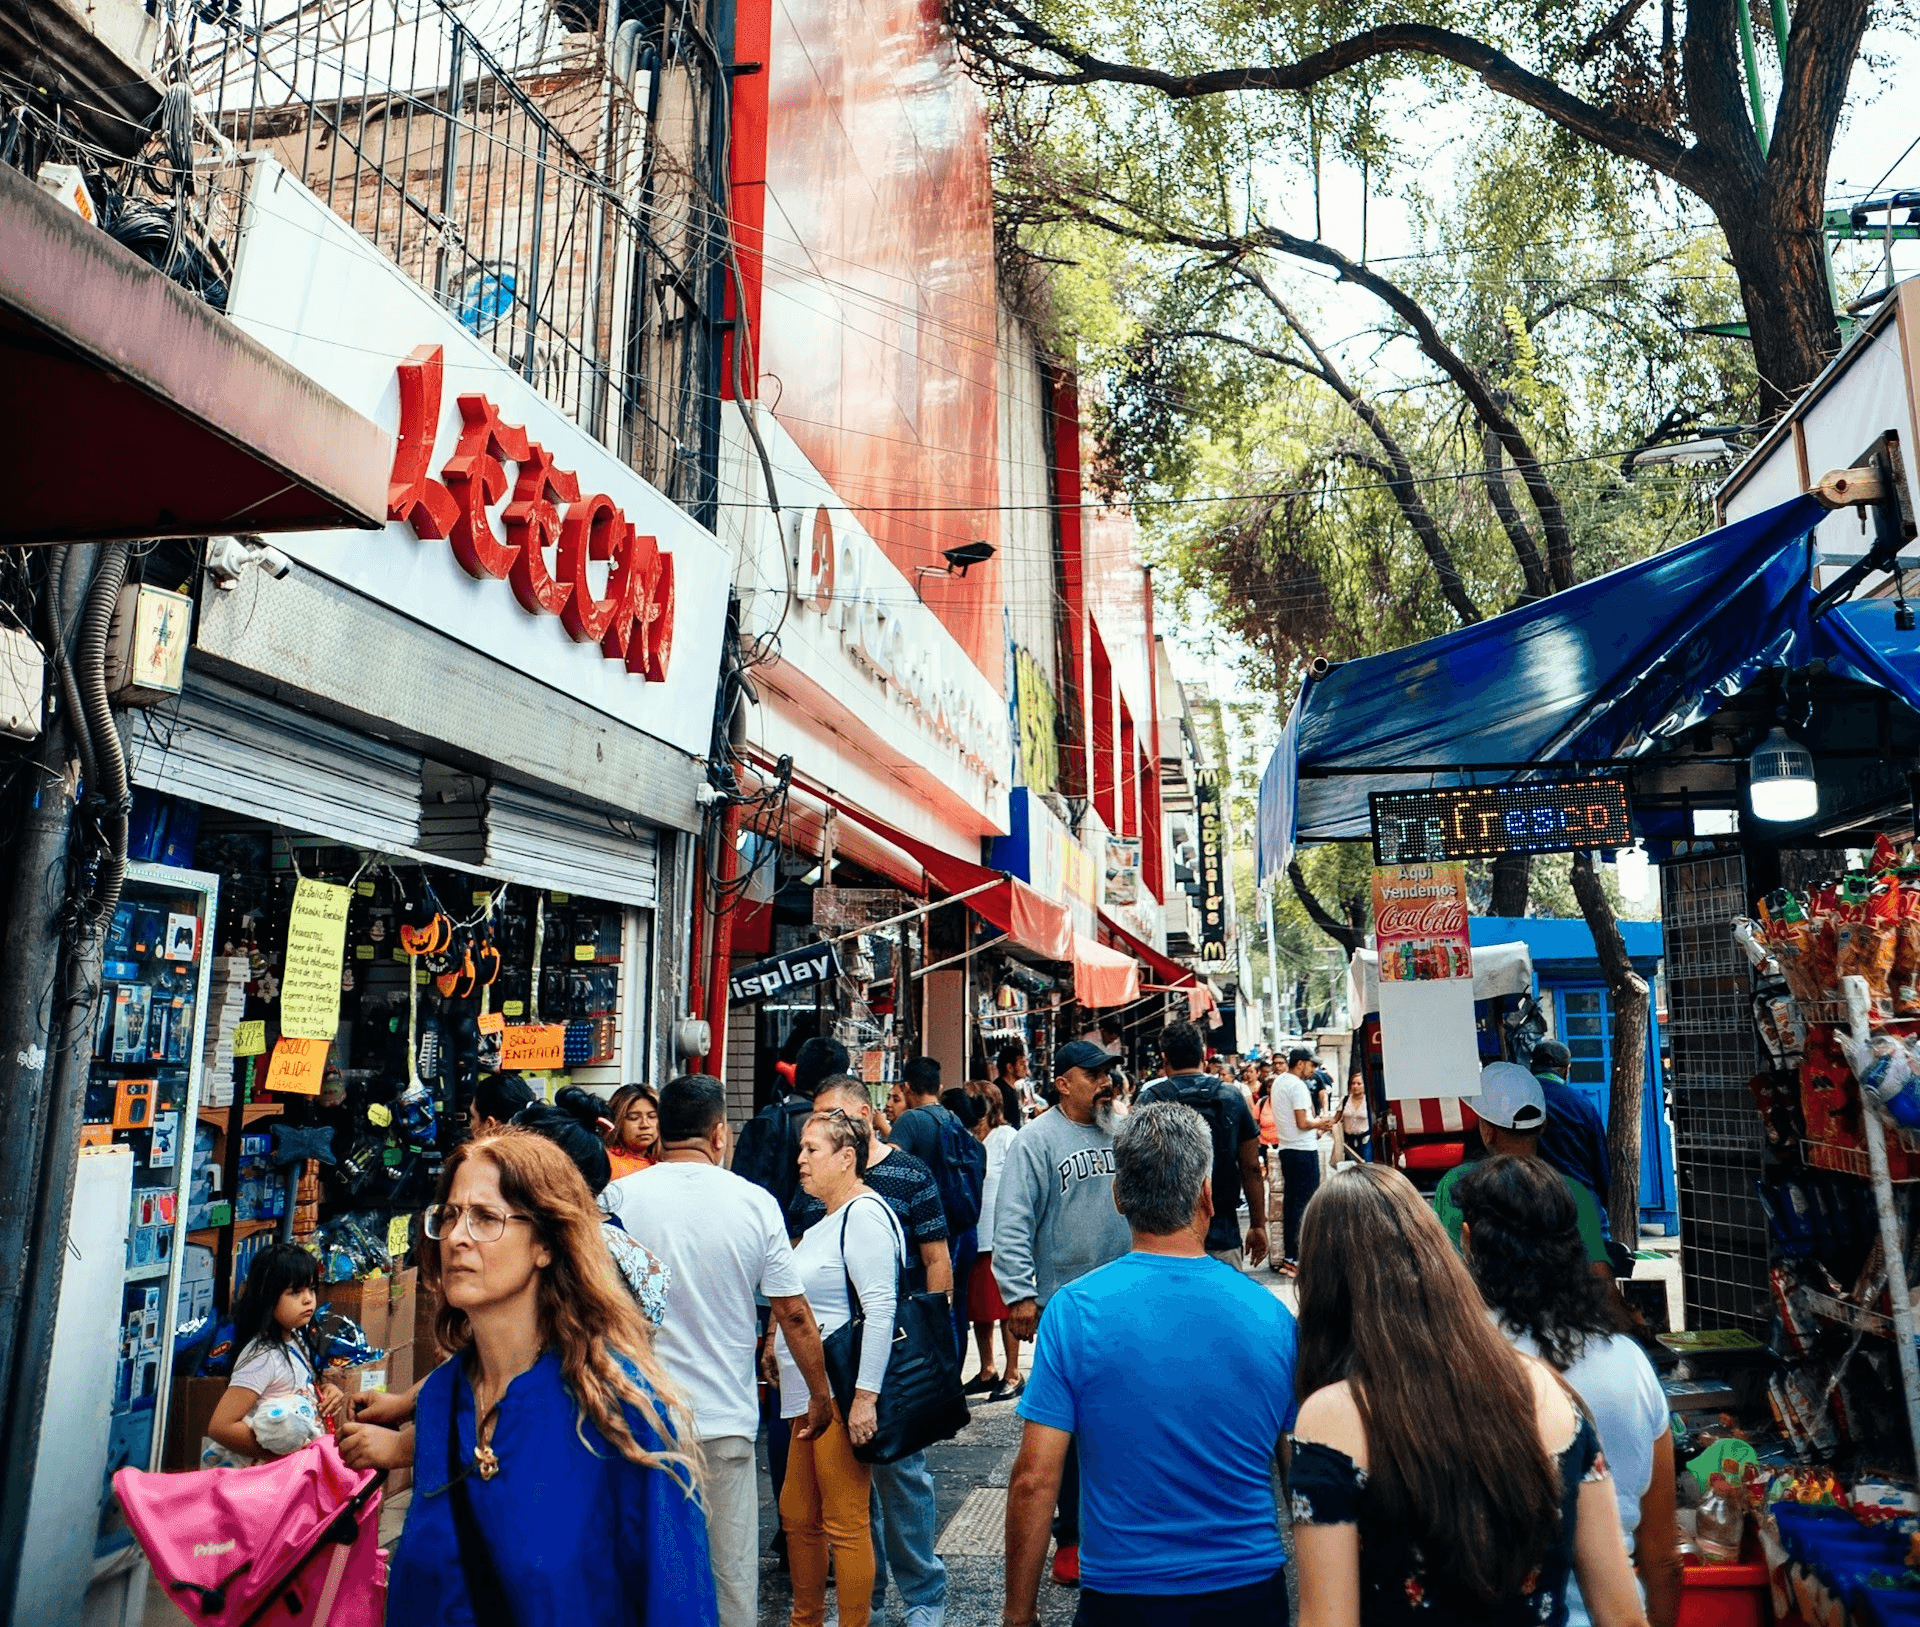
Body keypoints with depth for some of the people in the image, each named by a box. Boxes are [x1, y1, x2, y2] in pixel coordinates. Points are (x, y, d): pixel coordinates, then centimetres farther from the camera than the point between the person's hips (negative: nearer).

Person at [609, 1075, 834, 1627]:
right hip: (726, 1418, 0)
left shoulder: (619, 1197, -8)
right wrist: (820, 1395, 12)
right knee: (732, 1573, 12)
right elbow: (795, 1314, -1)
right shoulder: (755, 1202, -6)